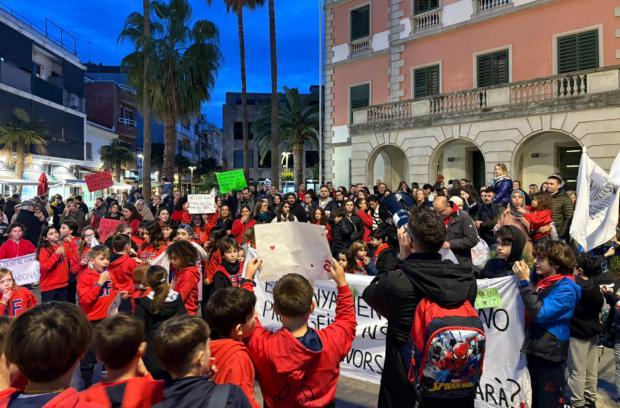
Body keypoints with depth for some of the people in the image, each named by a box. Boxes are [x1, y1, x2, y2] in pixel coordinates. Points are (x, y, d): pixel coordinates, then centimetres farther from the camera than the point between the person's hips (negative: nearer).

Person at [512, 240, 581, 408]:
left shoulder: (566, 288, -15)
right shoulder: (539, 278, 5)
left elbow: (539, 313, -25)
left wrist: (524, 281, -24)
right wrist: (522, 277, 0)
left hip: (550, 351, -7)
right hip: (534, 347, 7)